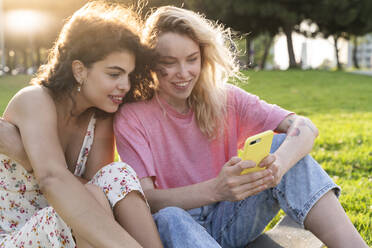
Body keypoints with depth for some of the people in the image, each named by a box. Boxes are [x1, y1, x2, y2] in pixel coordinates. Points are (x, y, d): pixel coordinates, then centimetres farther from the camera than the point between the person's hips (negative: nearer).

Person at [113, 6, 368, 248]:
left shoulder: (225, 99, -2)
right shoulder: (132, 117, -9)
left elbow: (305, 127, -13)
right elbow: (145, 200, -19)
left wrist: (278, 163, -37)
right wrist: (215, 190, -37)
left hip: (228, 223, 3)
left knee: (284, 145, -18)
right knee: (168, 217, -39)